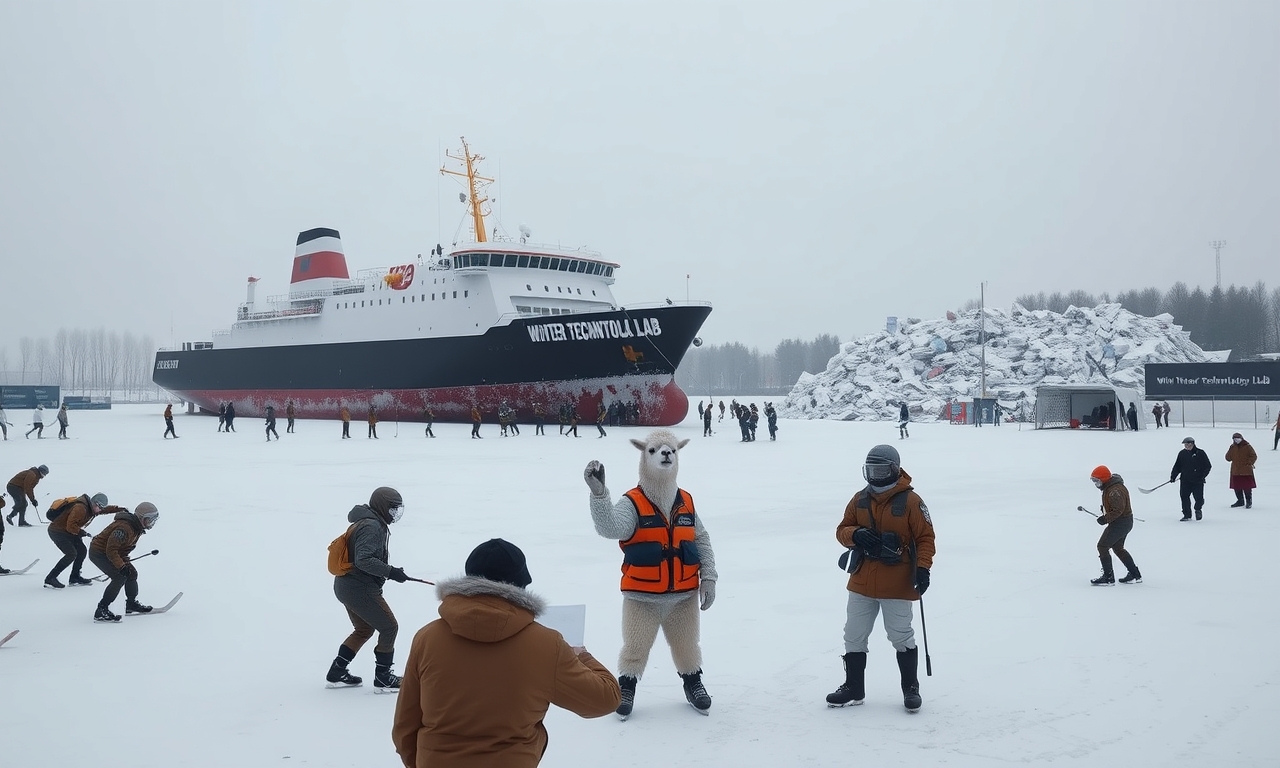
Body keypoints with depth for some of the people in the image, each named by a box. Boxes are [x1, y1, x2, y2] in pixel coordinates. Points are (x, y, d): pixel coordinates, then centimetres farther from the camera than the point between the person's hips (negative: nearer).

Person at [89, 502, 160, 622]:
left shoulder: (137, 527, 2)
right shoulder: (125, 528, -30)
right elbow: (111, 550, -32)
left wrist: (125, 561, 15)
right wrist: (121, 566, -36)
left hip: (114, 553, 10)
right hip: (98, 552, -10)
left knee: (132, 573, 10)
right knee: (120, 577, -22)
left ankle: (132, 604, 28)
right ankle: (101, 610, -19)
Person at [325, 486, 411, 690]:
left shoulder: (368, 523, 13)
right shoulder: (372, 527, -19)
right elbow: (363, 559, -29)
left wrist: (389, 571, 19)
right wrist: (390, 572, -26)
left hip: (346, 586, 10)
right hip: (361, 589, -10)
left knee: (364, 629, 23)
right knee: (389, 628, 1)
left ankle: (337, 672, 25)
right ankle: (383, 676, 9)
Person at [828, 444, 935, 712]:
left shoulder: (911, 501, -9)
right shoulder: (859, 500, 6)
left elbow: (925, 537, -6)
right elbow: (842, 530, 9)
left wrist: (923, 568, -17)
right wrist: (855, 534, -13)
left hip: (897, 586, -5)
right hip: (862, 583, 5)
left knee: (901, 637, 5)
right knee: (854, 637, 10)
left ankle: (911, 688, 23)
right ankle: (853, 688, 24)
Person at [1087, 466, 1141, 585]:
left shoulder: (1115, 490, -25)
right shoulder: (1110, 487, 9)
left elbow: (1118, 510, -28)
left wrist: (1106, 519, -24)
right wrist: (1105, 509, 11)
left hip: (1120, 523, -11)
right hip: (1125, 522, 11)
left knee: (1102, 546, -7)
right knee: (1117, 548, 21)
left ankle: (1108, 577, -5)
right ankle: (1135, 575, 27)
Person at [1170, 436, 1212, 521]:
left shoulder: (1200, 453, -4)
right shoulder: (1182, 453, 7)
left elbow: (1208, 466, -2)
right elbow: (1177, 466, 12)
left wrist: (1203, 476, -13)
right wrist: (1173, 476, 3)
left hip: (1198, 481, -3)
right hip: (1185, 480, 3)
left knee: (1199, 498, -1)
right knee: (1184, 497, -2)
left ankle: (1198, 509, 30)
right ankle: (1187, 515, 10)